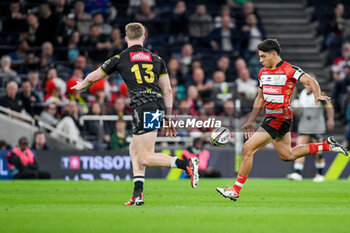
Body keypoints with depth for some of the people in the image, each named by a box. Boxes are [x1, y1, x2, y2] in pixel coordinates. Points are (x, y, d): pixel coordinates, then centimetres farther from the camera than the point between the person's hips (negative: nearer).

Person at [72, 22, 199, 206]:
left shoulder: (120, 59, 7)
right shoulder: (156, 59, 17)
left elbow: (93, 77, 20)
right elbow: (167, 90, 14)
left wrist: (81, 86, 42)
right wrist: (168, 119, 21)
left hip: (143, 108, -6)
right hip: (159, 106, 6)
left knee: (145, 158, -6)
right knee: (134, 149, 19)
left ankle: (186, 164, -23)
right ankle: (138, 194, 10)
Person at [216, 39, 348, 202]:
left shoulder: (289, 70, -11)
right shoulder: (263, 72, 14)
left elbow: (311, 81, -18)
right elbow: (260, 99, 22)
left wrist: (317, 96, -37)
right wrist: (251, 122, 19)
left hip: (281, 117, -10)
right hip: (271, 116, 10)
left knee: (248, 148, -13)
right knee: (287, 156, 19)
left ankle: (236, 190, -7)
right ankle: (327, 145, 28)